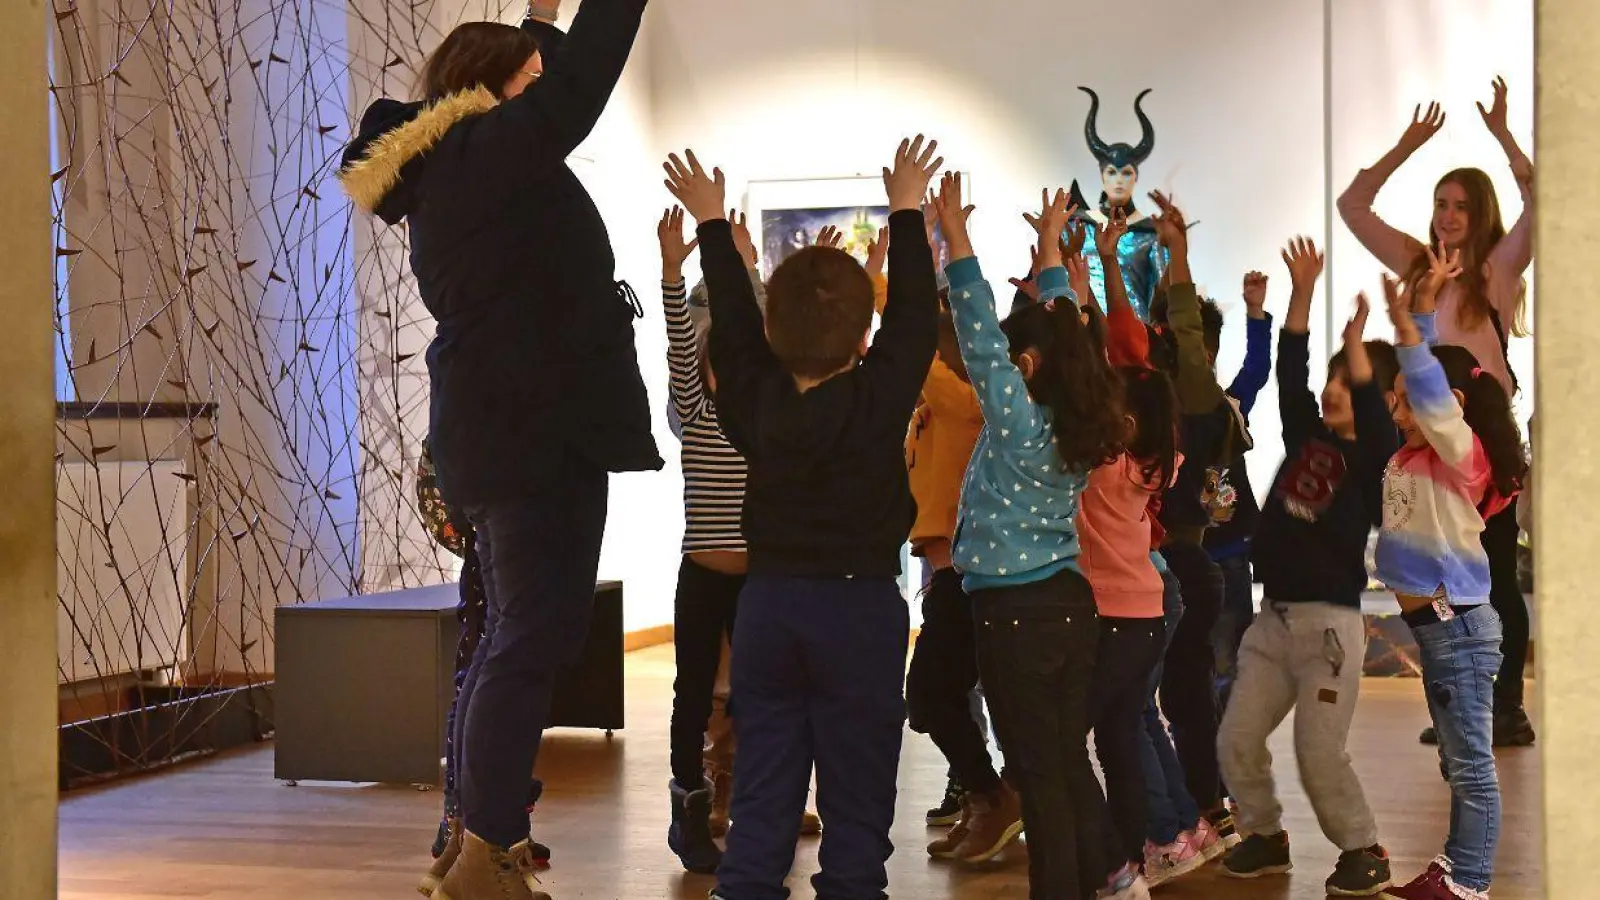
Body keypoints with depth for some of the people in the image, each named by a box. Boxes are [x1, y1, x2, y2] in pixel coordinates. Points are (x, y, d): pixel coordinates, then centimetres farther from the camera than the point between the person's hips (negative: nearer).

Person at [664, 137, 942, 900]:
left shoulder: (753, 399, -4)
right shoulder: (880, 398, -12)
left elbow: (732, 323, 10)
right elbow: (914, 319, -1)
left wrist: (712, 224, 21)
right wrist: (906, 213, 11)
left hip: (768, 606, 4)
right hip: (860, 609, -3)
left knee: (760, 796, 8)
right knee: (856, 802, 2)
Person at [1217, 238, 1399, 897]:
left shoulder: (1373, 457, -5)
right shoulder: (1304, 436, 11)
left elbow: (1374, 411, -25)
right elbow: (1289, 369, 5)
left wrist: (1356, 340, -27)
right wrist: (1303, 292, 1)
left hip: (1329, 622, -6)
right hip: (1272, 618, 6)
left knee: (1320, 754, -7)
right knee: (1236, 742, 4)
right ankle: (1266, 837, 23)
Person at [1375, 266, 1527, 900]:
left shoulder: (1462, 455, -14)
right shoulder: (1415, 455, 8)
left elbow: (1432, 393, -31)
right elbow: (1418, 381, 13)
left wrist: (1407, 323, -38)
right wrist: (1418, 312, 5)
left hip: (1458, 626, -9)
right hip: (1434, 624, 9)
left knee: (1471, 763, -2)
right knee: (1459, 762, 16)